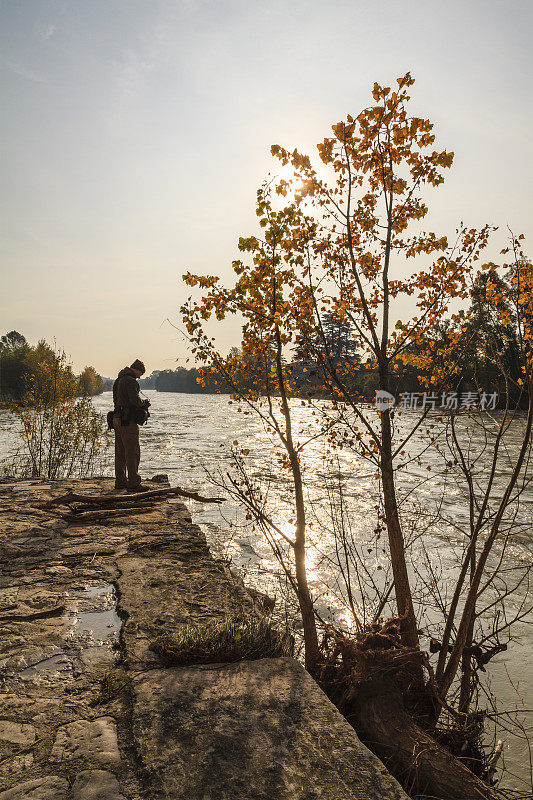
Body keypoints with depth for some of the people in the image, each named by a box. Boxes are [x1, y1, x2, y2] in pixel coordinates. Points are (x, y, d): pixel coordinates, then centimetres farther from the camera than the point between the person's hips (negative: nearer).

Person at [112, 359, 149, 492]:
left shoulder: (118, 380, 17)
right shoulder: (131, 381, -13)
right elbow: (135, 400, -22)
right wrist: (143, 403, 0)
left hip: (117, 419, 10)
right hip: (128, 421, -10)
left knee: (120, 452, 14)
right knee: (132, 453, -6)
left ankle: (120, 481, 21)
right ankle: (134, 483, -4)